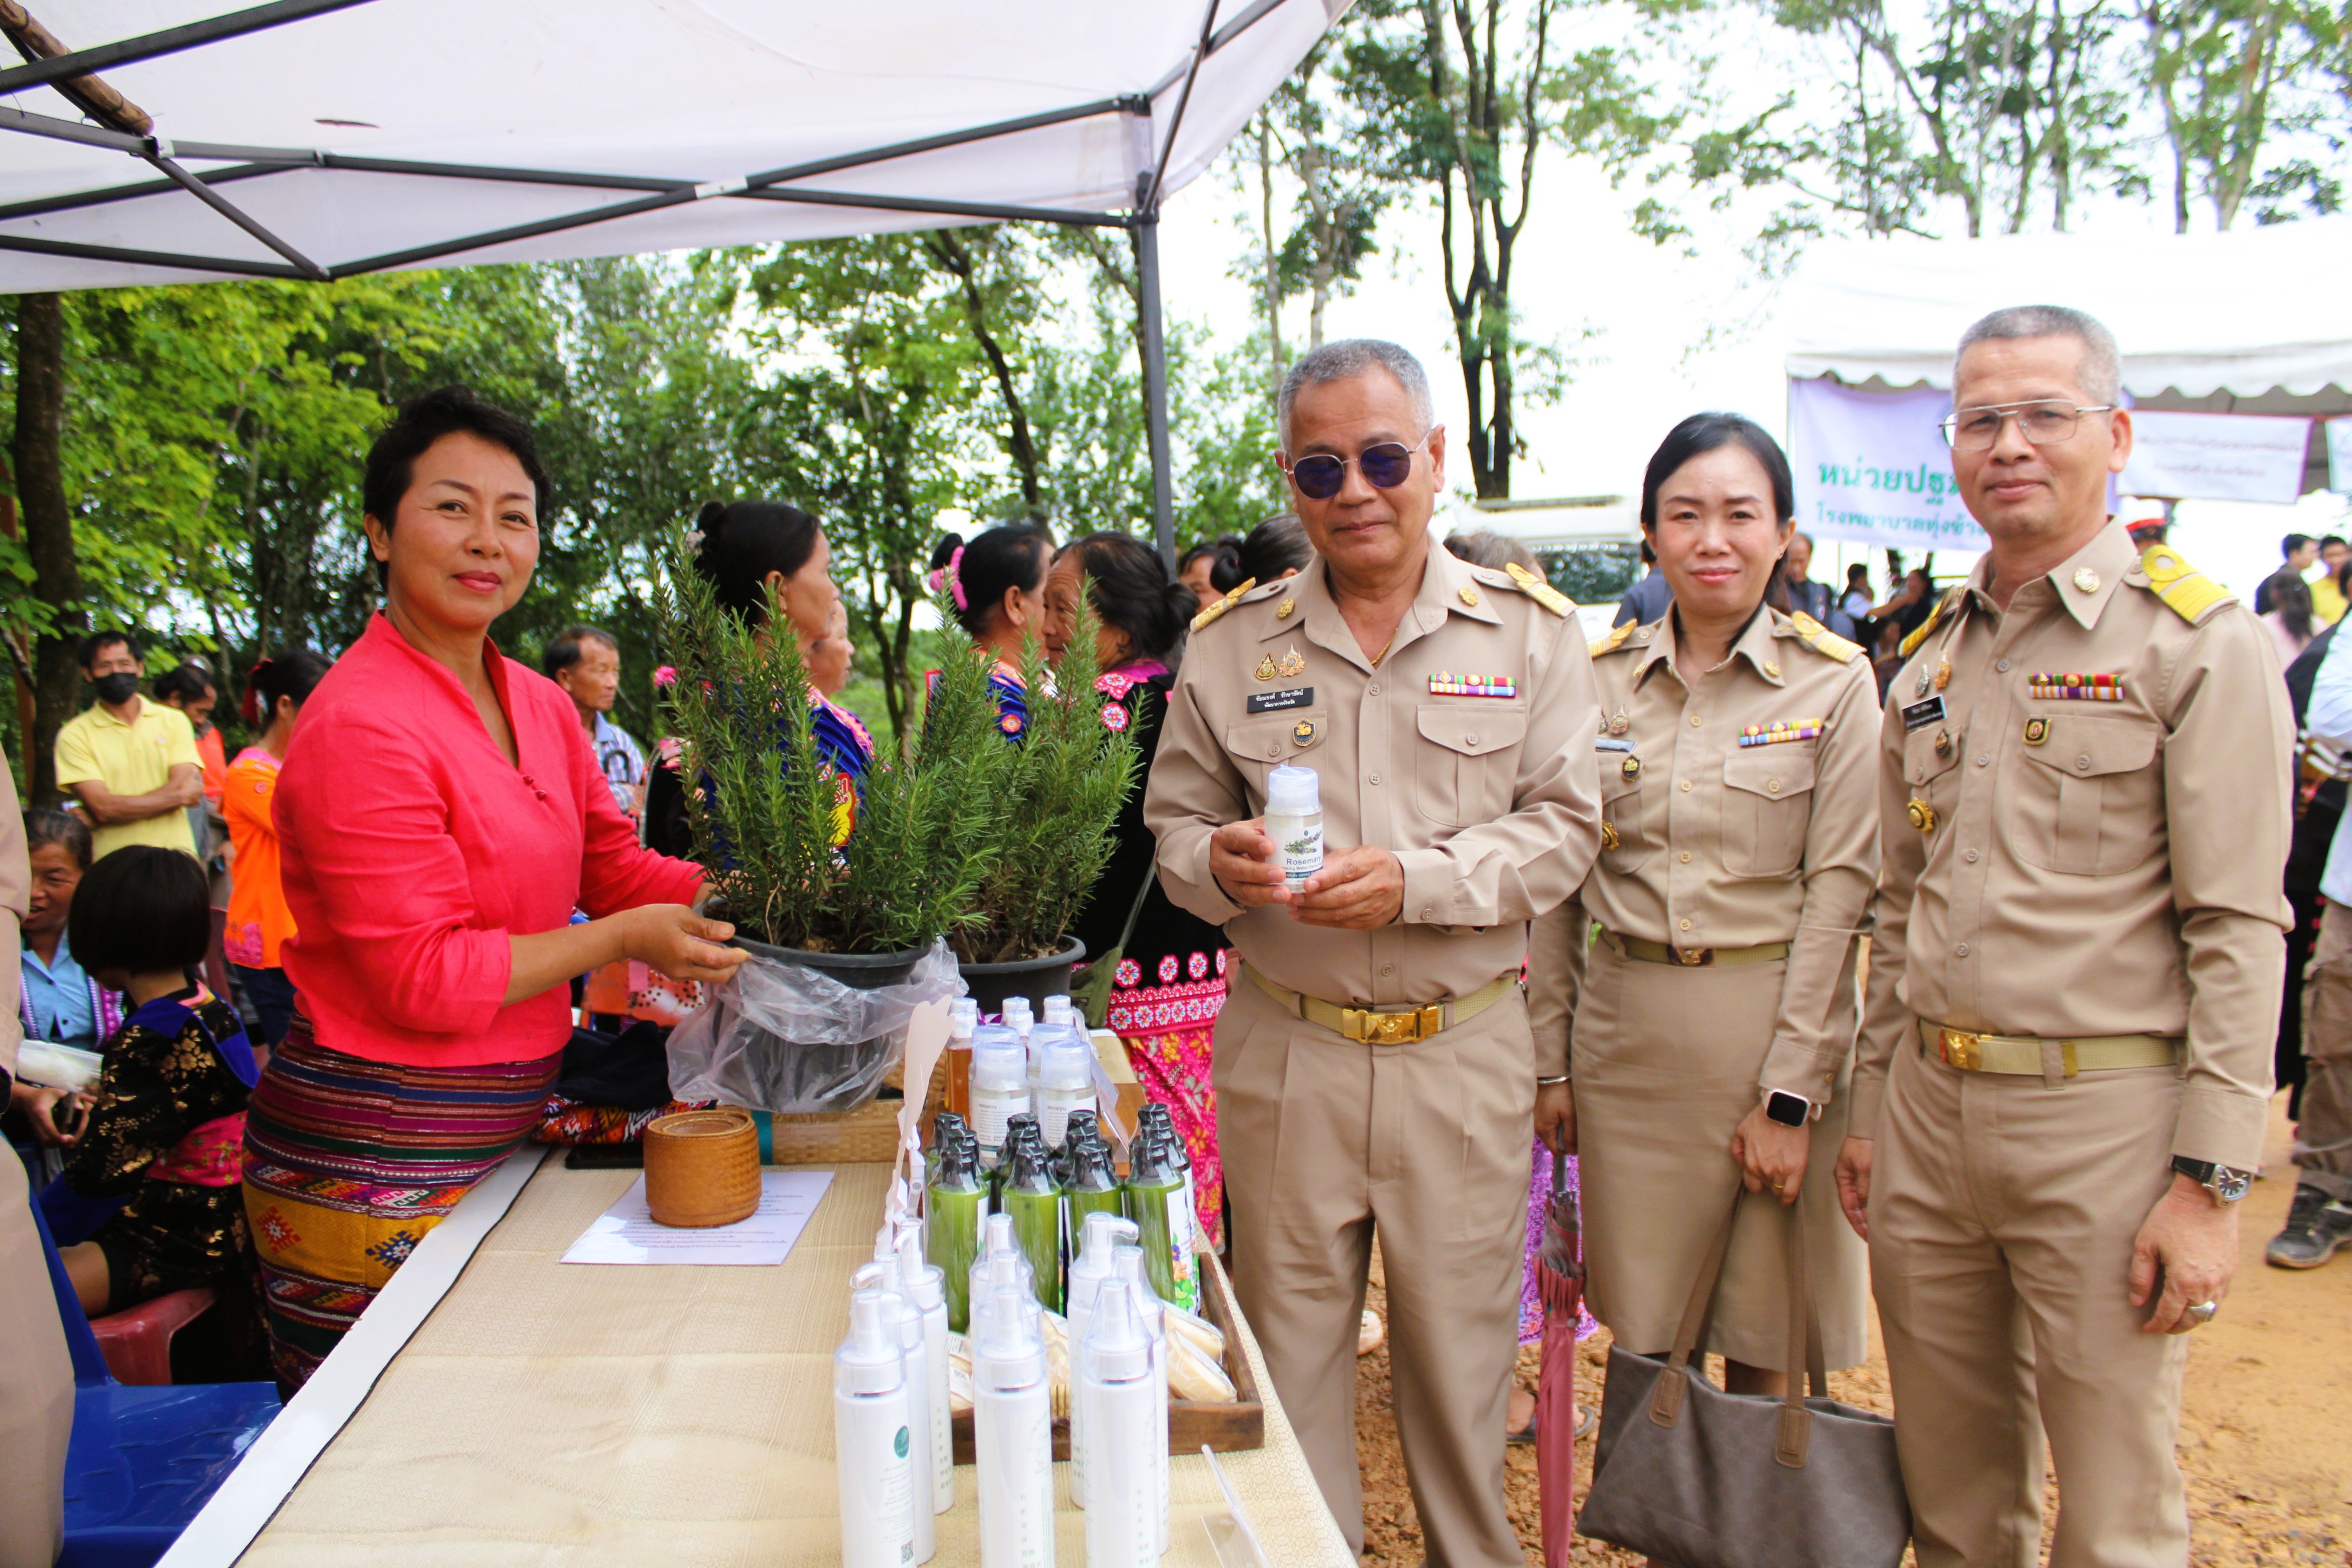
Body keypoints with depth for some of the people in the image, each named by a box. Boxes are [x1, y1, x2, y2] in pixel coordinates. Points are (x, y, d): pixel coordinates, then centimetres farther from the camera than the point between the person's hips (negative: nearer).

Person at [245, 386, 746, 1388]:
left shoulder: (542, 707, 9)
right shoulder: (360, 726, -17)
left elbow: (617, 866, 11)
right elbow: (425, 977, -19)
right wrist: (624, 938, -20)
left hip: (502, 1137, 8)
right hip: (372, 1163, -7)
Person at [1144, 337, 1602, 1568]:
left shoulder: (1528, 630, 0)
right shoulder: (1229, 644, 3)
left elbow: (1565, 826, -3)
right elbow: (1174, 822, 8)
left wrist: (1413, 879, -18)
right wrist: (1218, 863, -15)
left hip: (1465, 1055, 0)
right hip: (1284, 1054, 1)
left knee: (1461, 1360, 13)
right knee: (1289, 1361, 12)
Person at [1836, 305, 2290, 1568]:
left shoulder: (2200, 642, -5)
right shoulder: (1930, 660, 12)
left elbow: (2238, 929, -10)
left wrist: (2210, 1179, -14)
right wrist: (1870, 1108, 14)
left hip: (2104, 1119, -5)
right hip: (1928, 1103, 5)